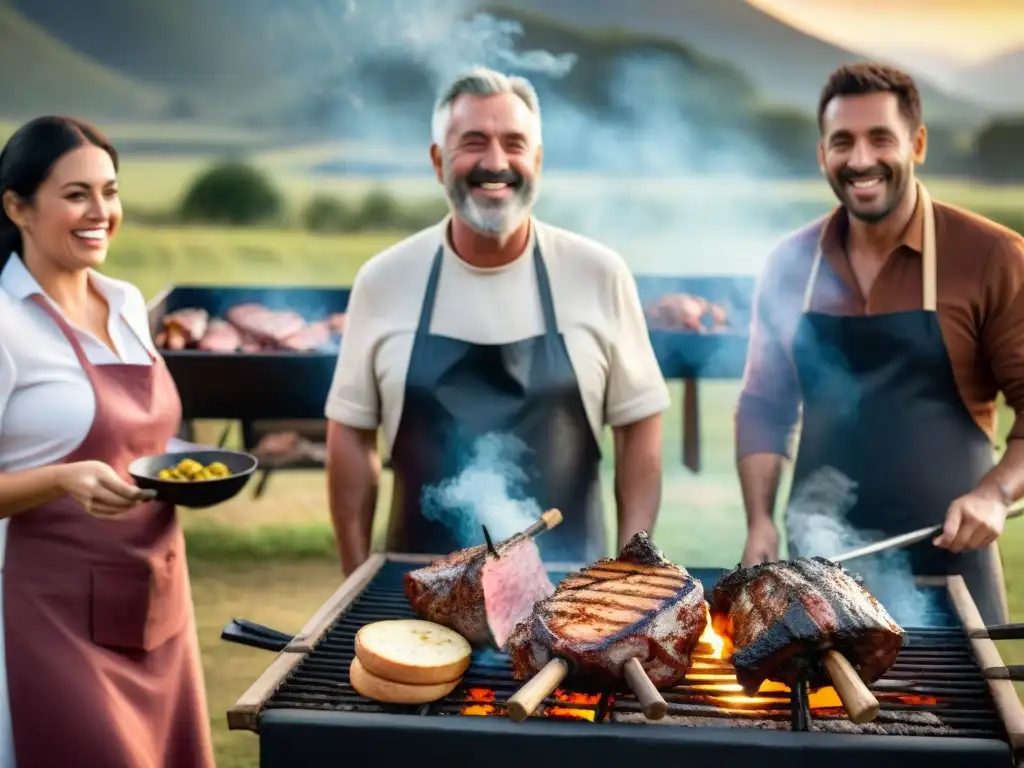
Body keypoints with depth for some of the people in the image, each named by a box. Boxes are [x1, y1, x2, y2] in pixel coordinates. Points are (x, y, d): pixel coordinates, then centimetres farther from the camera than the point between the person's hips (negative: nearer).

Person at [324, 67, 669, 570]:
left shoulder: (599, 275, -6)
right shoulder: (383, 281, -4)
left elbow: (638, 423, 0)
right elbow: (350, 434, 2)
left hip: (566, 581, 0)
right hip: (424, 584, 1)